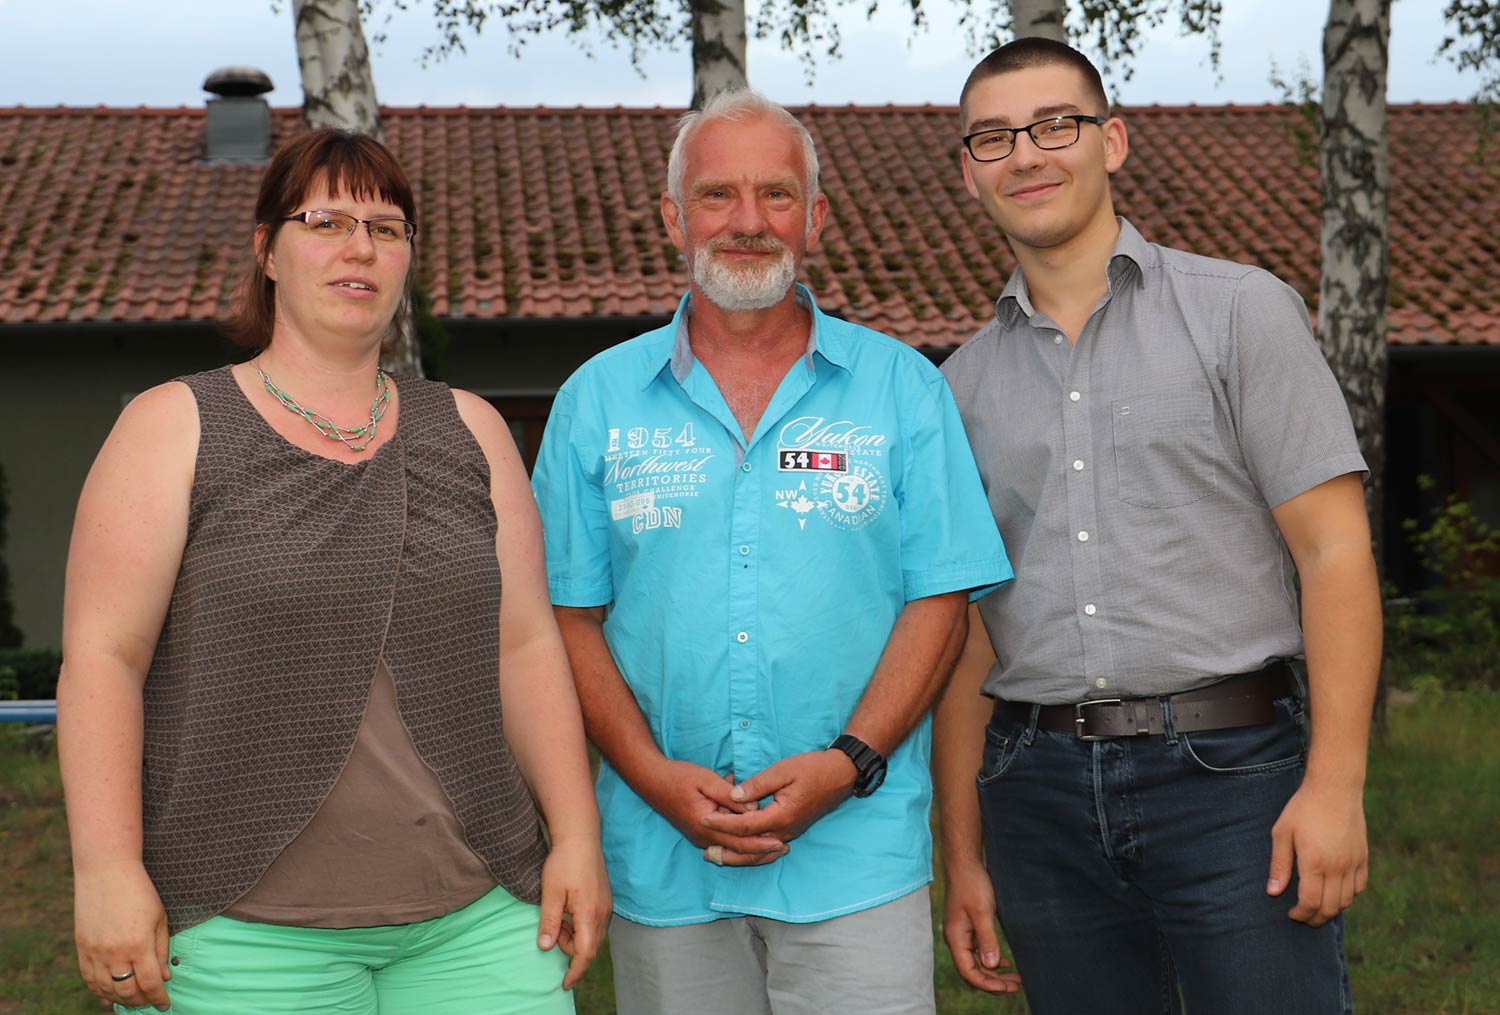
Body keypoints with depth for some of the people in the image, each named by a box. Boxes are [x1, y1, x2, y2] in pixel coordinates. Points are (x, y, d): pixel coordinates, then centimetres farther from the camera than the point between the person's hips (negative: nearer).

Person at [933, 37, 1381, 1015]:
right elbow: (964, 634, 12)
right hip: (1040, 787, 3)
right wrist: (963, 855, 8)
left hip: (1229, 766, -3)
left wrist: (1336, 782, -14)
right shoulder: (963, 384, 11)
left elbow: (1334, 548, -4)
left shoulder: (1242, 310, 2)